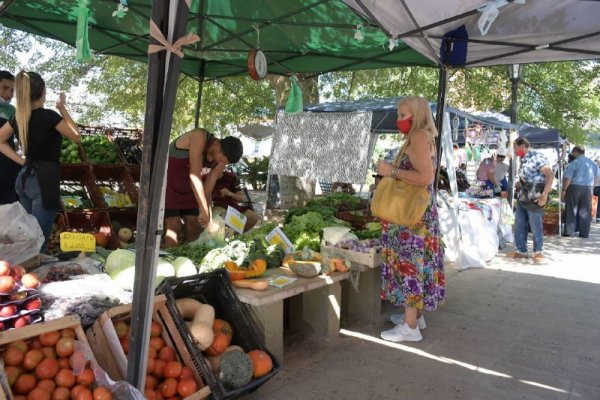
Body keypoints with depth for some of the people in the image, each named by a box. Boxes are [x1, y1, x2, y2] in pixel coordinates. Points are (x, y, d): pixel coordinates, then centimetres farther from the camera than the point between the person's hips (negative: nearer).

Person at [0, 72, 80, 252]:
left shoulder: (19, 117, 6)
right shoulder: (49, 116, -14)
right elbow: (77, 137, -1)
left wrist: (21, 161, 11)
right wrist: (63, 109, 2)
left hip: (24, 179, 8)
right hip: (45, 180, -8)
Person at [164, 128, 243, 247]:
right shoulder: (199, 137, -28)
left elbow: (207, 189, -7)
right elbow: (195, 175, -34)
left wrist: (208, 220, -15)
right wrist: (203, 210, -37)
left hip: (187, 185, 6)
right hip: (167, 180, -6)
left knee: (194, 228, 2)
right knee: (174, 226, -14)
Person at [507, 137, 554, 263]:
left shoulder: (537, 157, -14)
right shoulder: (524, 159, 12)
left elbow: (550, 175, -21)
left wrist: (544, 195, -23)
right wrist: (519, 183, 6)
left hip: (534, 200, -9)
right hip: (522, 198, 9)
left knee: (536, 227, 3)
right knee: (519, 226, 12)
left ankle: (538, 252, 18)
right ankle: (521, 250, 22)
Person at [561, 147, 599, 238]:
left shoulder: (573, 163, -10)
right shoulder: (593, 163, 9)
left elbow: (567, 179, -14)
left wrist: (563, 190, -8)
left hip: (574, 187, -4)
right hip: (588, 189, 5)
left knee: (571, 211, 3)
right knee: (585, 212, 8)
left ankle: (569, 232, 4)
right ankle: (584, 233, 11)